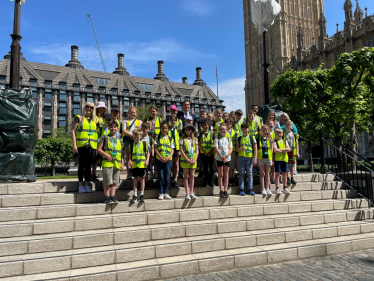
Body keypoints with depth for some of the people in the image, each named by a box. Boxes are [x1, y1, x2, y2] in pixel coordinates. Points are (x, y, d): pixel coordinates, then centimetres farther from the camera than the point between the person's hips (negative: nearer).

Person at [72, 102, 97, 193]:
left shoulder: (95, 120, 15)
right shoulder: (79, 118, 5)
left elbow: (97, 132, 16)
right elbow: (73, 131, 0)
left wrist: (97, 146, 8)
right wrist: (74, 144, -10)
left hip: (92, 146, 3)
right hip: (81, 145, -3)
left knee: (88, 165, 6)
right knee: (82, 165, 0)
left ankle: (87, 184, 13)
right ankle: (81, 185, 7)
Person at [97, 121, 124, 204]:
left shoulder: (119, 140, 16)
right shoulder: (104, 138, 3)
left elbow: (121, 153, 17)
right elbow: (99, 149, -1)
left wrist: (122, 163, 8)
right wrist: (106, 155, -13)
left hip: (117, 163, 4)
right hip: (107, 163, -4)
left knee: (114, 181, 8)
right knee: (107, 181, -3)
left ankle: (113, 196, 15)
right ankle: (107, 197, 5)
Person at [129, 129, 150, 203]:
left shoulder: (144, 143, 2)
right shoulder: (131, 145, 7)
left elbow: (148, 152, 7)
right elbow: (130, 154, 12)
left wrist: (147, 160, -3)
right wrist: (130, 160, -4)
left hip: (142, 164, -1)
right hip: (134, 164, 2)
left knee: (142, 179, 5)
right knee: (135, 179, 7)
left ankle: (142, 195, 14)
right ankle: (135, 195, 11)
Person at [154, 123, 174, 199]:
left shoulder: (170, 139, 9)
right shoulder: (158, 138, 5)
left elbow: (172, 150, 8)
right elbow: (155, 148, -1)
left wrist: (169, 157, -10)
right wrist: (161, 157, -12)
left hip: (168, 160, 1)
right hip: (159, 160, -1)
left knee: (167, 177, 2)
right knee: (161, 177, 1)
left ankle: (166, 193, 13)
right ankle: (161, 193, 9)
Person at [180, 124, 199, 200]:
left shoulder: (194, 139, 8)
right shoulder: (183, 139, -1)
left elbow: (197, 150, 6)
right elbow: (181, 150, -7)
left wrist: (195, 159, -8)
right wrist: (187, 159, -14)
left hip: (193, 160, 3)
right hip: (185, 160, -3)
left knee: (192, 176, 5)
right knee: (186, 176, 2)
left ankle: (191, 193, 10)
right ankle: (187, 193, 6)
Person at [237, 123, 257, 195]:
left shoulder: (252, 138, 5)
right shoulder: (239, 138, 9)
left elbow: (255, 149, 2)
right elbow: (237, 149, 8)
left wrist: (255, 159, -6)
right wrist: (241, 149, -14)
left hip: (250, 157, -1)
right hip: (241, 157, 1)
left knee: (250, 173, 3)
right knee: (241, 173, 2)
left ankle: (250, 189, 11)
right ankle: (241, 189, 8)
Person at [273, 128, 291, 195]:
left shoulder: (285, 141, 15)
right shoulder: (275, 141, 1)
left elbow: (288, 149, -1)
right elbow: (275, 150, -12)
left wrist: (280, 149, -11)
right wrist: (284, 150, -6)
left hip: (285, 159, 4)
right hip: (277, 159, -4)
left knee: (284, 174, 7)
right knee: (277, 173, -3)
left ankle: (285, 188, 16)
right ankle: (277, 189, 1)